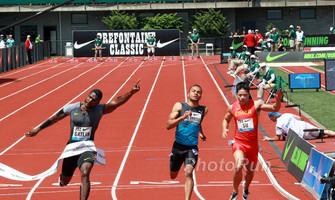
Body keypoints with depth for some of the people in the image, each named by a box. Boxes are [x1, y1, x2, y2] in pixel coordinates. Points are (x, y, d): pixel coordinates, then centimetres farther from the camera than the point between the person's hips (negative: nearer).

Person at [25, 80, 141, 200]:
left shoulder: (100, 110, -6)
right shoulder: (72, 108, -4)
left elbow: (117, 102, -21)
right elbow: (55, 118, 9)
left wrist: (131, 93, -37)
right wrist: (38, 129, 15)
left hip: (88, 149, -2)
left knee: (85, 174, -29)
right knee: (64, 182, 17)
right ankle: (62, 176, 56)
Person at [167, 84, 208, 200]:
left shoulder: (204, 110, 5)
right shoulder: (179, 106, -4)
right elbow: (168, 125, -13)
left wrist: (201, 133, 33)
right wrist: (182, 117, -25)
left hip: (192, 148, 0)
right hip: (178, 146, 0)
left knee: (188, 173, -23)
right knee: (173, 176, 17)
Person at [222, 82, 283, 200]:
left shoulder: (256, 105, -5)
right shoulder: (232, 108, 2)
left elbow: (274, 109, -13)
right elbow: (226, 119, 21)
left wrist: (278, 101, -33)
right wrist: (225, 129, 1)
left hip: (252, 143, 1)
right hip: (238, 142, -1)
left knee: (250, 171, 13)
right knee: (239, 165, -25)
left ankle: (246, 188, 48)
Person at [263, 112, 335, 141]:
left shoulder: (278, 125, -9)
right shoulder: (286, 115, 11)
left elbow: (278, 138, -2)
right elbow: (300, 118, 17)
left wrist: (269, 139, 13)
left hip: (302, 134, -6)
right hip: (305, 125, 6)